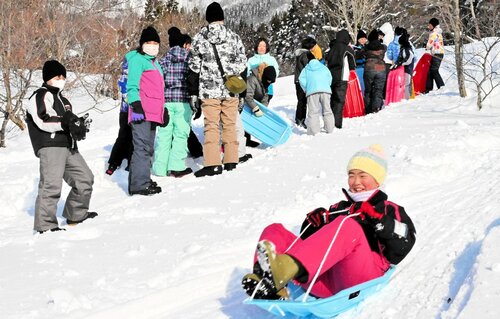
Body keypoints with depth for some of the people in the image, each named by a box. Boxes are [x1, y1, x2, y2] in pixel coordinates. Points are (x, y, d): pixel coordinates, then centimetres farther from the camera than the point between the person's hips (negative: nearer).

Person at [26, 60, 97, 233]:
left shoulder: (62, 100, 30)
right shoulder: (41, 95, 0)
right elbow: (43, 121, -15)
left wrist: (79, 124, 6)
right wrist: (67, 122, -19)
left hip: (68, 146, 9)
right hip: (50, 147, -9)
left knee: (85, 178, 13)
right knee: (51, 185, -18)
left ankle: (76, 214, 27)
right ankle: (45, 224, -16)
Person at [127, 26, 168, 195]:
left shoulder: (154, 62, 26)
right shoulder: (137, 59, -2)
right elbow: (132, 85, -10)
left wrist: (163, 109, 29)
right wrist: (136, 104, -20)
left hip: (153, 113, 10)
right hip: (142, 112, -10)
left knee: (148, 148, 13)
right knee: (142, 147, -14)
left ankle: (142, 180, 20)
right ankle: (139, 184, -15)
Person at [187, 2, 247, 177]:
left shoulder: (199, 38, 1)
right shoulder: (234, 37, 2)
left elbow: (194, 67, 2)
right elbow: (242, 65, 3)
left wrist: (193, 93, 8)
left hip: (208, 90, -1)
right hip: (230, 90, 1)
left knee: (211, 126, 2)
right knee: (230, 125, 10)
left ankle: (213, 164, -6)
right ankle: (231, 161, 14)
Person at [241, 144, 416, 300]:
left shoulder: (390, 210, 25)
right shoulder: (339, 209, 38)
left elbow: (403, 246, 5)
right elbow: (311, 241, 30)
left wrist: (379, 221, -8)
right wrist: (313, 225, 9)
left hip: (358, 278, -5)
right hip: (326, 282, 5)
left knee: (348, 225, -33)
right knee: (274, 230, -5)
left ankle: (288, 266, -56)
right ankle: (271, 289, -37)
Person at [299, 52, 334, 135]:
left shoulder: (306, 69, 15)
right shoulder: (324, 67, 20)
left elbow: (301, 79, 4)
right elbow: (329, 78, 16)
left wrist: (306, 89, 16)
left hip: (312, 92, -2)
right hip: (325, 91, 2)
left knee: (313, 112, -3)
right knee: (327, 111, 12)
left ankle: (314, 132, -11)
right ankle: (329, 129, 13)